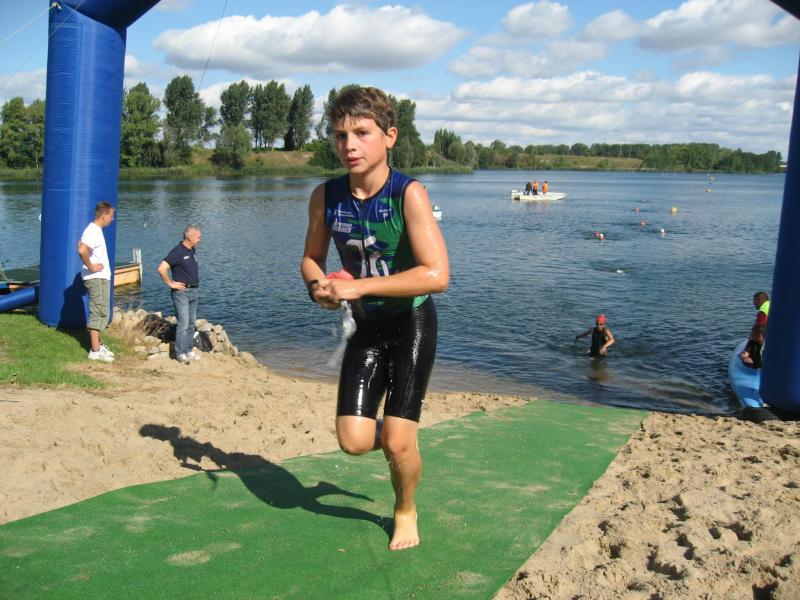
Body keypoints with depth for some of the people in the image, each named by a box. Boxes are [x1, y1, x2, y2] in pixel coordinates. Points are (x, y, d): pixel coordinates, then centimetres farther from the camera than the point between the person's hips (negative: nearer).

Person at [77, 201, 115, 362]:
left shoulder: (95, 230, 12)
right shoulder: (94, 232, -19)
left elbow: (82, 244, 29)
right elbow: (82, 250, -35)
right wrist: (91, 267, -22)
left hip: (100, 278, 10)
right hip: (97, 278, -10)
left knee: (100, 313, 17)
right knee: (100, 313, -6)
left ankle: (97, 346, 25)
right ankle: (95, 351, -3)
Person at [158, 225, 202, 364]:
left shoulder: (192, 251, 11)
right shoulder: (178, 251, -16)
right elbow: (161, 269, -22)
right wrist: (171, 283, -16)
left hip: (193, 291, 8)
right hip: (181, 292, -8)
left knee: (191, 323, 12)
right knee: (183, 323, -10)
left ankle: (189, 350, 20)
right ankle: (181, 353, -6)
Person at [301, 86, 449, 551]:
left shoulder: (409, 194, -21)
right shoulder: (326, 197, -7)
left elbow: (437, 275, -30)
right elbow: (312, 258, 10)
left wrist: (358, 286, -29)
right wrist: (318, 286, -13)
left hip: (412, 323, -4)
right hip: (367, 326, 4)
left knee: (398, 442, -6)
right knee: (354, 442, -3)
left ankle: (406, 511, 26)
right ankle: (397, 437, 34)